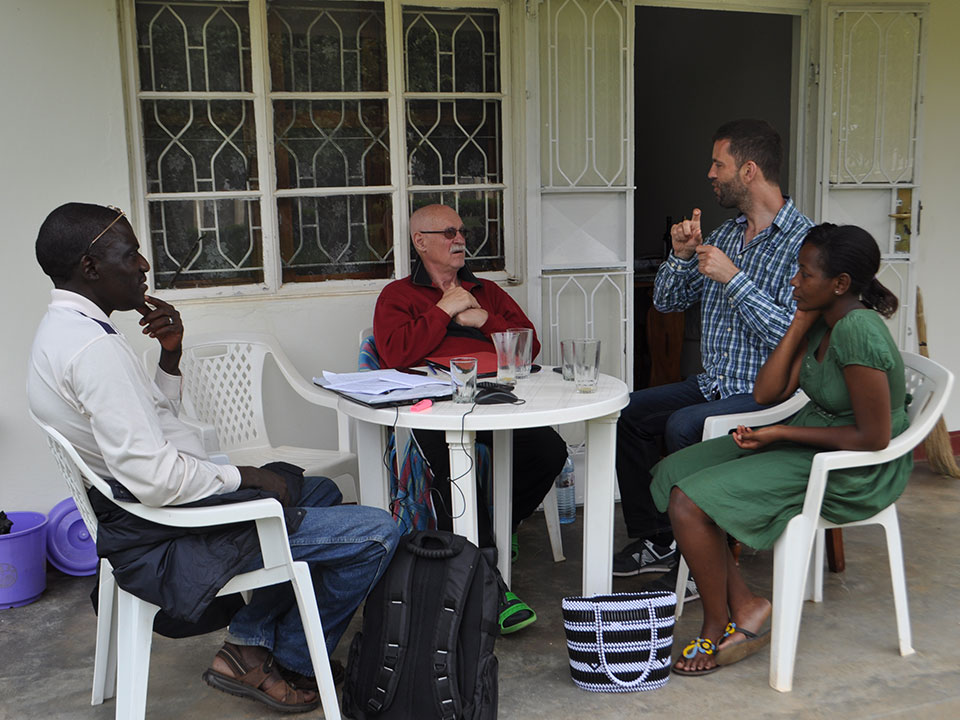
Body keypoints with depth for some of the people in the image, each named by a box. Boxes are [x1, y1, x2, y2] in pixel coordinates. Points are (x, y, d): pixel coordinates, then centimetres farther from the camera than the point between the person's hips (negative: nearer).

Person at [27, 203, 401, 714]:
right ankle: (289, 664, 12)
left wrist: (170, 354, 3)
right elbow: (156, 479, -29)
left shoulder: (62, 328, 10)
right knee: (375, 534, -12)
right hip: (166, 542, -11)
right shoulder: (93, 346, -24)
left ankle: (251, 643, 20)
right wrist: (245, 476, -13)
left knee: (320, 492, 27)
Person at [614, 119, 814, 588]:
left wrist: (734, 278, -23)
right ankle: (655, 540, 10)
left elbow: (791, 335, -24)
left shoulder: (801, 242, -14)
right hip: (712, 385, 9)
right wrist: (682, 256, -3)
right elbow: (666, 302, 15)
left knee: (683, 427, -30)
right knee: (629, 412, -2)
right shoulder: (725, 234, 12)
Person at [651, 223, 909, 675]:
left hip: (851, 471, -10)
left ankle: (716, 630, 3)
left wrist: (782, 434, -18)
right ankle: (743, 606, 2)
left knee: (689, 503, -19)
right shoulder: (821, 323, 4)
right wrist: (800, 323, -3)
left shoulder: (858, 332, -24)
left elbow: (874, 438, -24)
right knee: (672, 474, 1)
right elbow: (767, 394, 2)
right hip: (806, 441, 10)